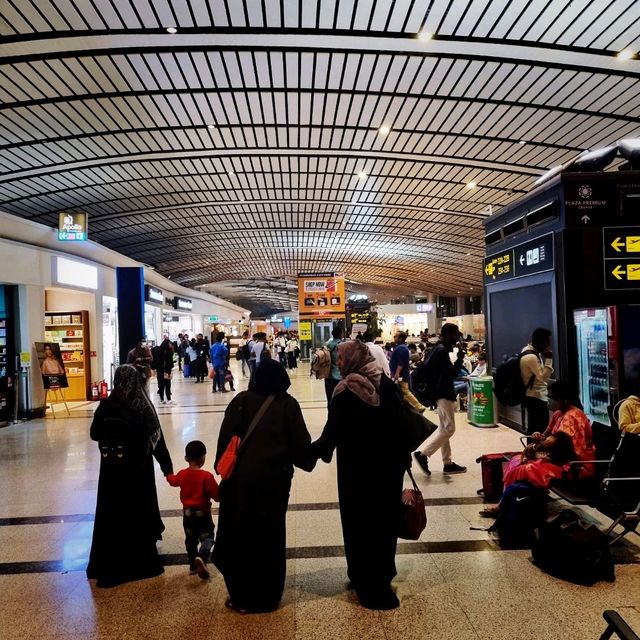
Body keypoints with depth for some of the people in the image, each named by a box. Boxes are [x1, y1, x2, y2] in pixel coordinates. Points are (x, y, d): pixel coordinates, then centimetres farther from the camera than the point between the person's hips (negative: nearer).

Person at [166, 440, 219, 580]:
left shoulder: (182, 474, -2)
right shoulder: (207, 476, -20)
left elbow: (173, 481, 22)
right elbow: (217, 495, -20)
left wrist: (168, 474, 44)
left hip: (187, 513, 5)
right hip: (203, 513, -5)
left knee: (190, 540, 18)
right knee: (207, 538, 0)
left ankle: (193, 566, 25)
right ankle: (201, 558, -26)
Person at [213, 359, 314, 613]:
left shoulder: (242, 400, -1)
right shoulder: (288, 404, -2)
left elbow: (225, 439, -5)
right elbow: (301, 443, -2)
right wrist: (308, 461, 17)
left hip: (240, 479, 0)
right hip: (274, 480, 0)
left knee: (239, 537, 14)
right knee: (269, 537, 14)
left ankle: (243, 597, 22)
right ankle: (267, 597, 25)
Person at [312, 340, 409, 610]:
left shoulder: (345, 392, -16)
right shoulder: (387, 384, -1)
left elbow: (332, 432, -14)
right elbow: (402, 423, 4)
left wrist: (314, 450, 3)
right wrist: (403, 456, 14)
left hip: (357, 467, -5)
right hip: (388, 463, 6)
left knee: (360, 522, 8)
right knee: (384, 519, 17)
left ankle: (367, 582, 18)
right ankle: (382, 576, 33)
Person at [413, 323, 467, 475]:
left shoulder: (438, 349, 13)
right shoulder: (442, 351, -17)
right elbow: (451, 374, -20)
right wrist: (460, 358, -13)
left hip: (442, 393, 11)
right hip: (444, 394, -11)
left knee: (444, 428, 12)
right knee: (449, 429, -9)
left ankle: (447, 463, 18)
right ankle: (423, 454, -7)